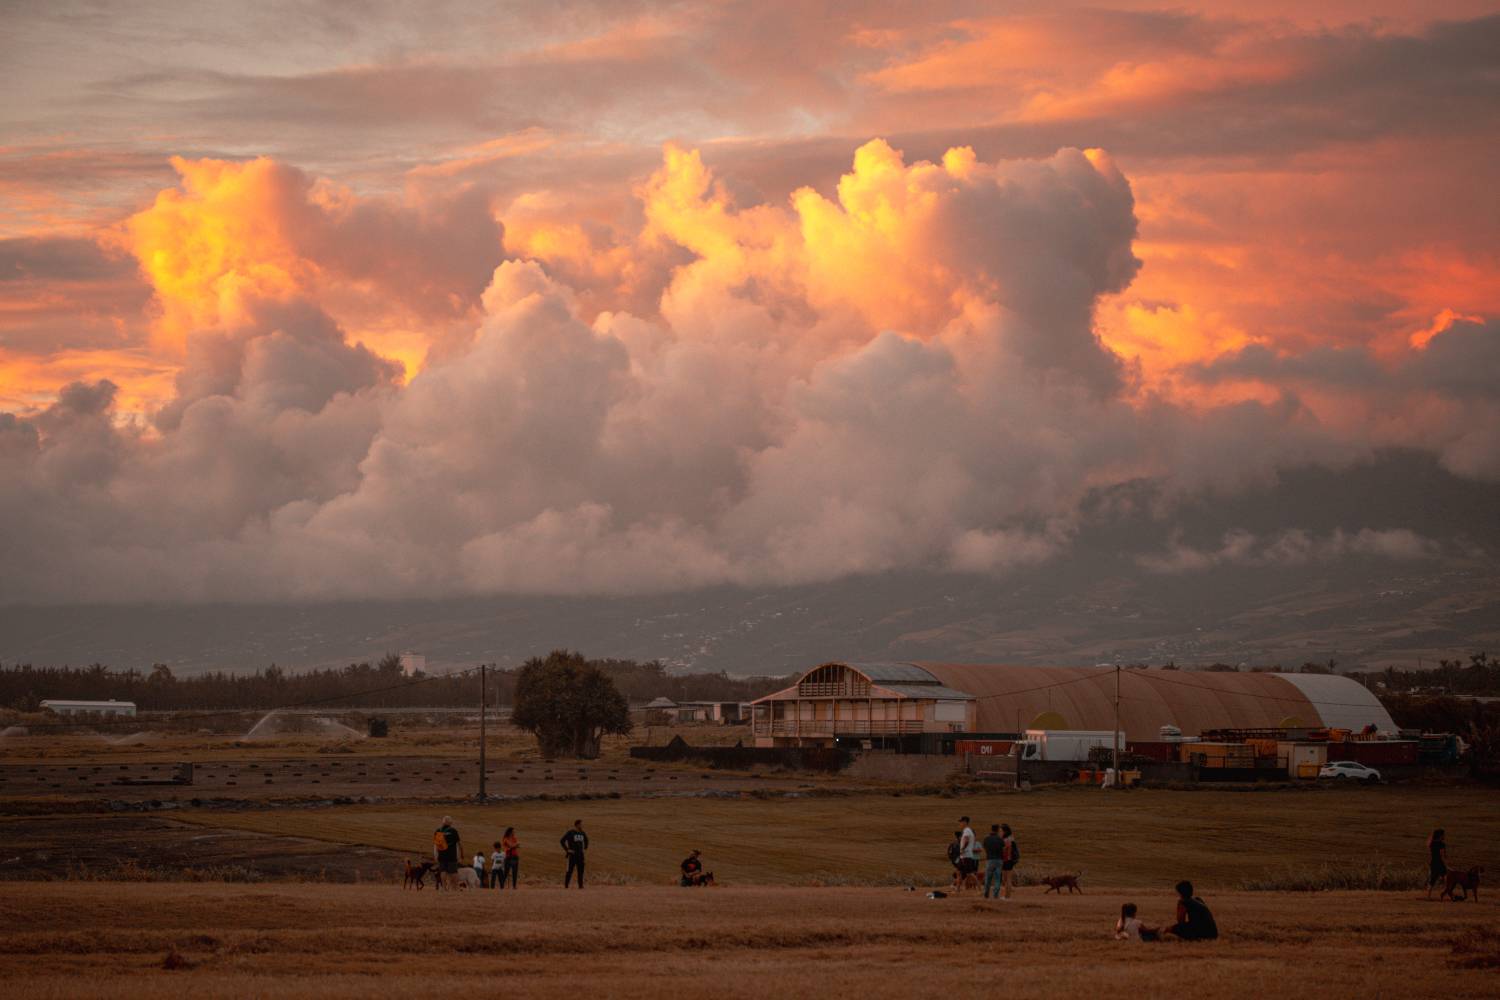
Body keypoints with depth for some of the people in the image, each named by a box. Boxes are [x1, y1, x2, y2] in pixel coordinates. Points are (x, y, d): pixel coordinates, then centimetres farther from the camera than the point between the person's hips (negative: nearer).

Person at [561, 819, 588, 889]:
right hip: (572, 854, -6)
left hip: (580, 854, 6)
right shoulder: (570, 833, -9)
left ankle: (580, 885, 9)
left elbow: (586, 840, 32)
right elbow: (562, 841, -11)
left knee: (580, 870, 5)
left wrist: (585, 847, 20)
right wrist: (566, 849, -13)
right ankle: (565, 885, -3)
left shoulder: (582, 833, 10)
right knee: (570, 870, -7)